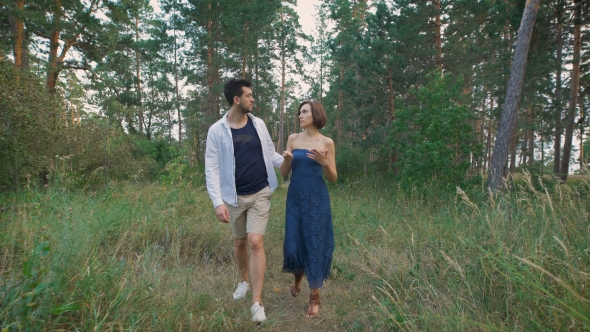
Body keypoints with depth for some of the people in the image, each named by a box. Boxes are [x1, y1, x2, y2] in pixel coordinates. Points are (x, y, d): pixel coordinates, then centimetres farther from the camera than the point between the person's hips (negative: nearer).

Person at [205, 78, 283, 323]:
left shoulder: (258, 124, 1)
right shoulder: (217, 130, -8)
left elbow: (271, 154, 10)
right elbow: (212, 169, -10)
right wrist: (218, 202, -18)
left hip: (260, 194, 0)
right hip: (234, 197, 0)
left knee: (256, 242, -7)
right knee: (239, 241, 16)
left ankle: (257, 303, 1)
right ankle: (244, 280, 43)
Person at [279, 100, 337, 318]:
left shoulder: (327, 142, -1)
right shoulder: (293, 139, 5)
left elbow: (333, 178, 0)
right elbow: (283, 174, 4)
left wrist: (324, 163, -18)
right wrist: (287, 159, -16)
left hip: (317, 200, -2)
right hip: (295, 198, 2)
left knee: (315, 243, 2)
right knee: (293, 243, 5)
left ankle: (315, 297, 19)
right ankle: (297, 277, 40)